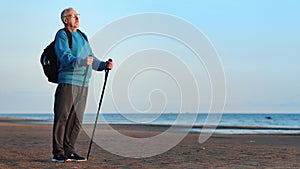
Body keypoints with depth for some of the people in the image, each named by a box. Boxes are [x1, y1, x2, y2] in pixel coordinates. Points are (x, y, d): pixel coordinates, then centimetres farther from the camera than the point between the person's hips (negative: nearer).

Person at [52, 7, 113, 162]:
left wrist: (104, 65, 9)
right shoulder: (62, 35, -1)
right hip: (68, 81, -7)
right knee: (62, 117, -7)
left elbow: (91, 59, 25)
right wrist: (82, 62, -31)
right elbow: (65, 57, -16)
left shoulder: (82, 36, 23)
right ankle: (58, 153, -5)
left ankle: (69, 151, 13)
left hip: (83, 84, 7)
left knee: (76, 119, 7)